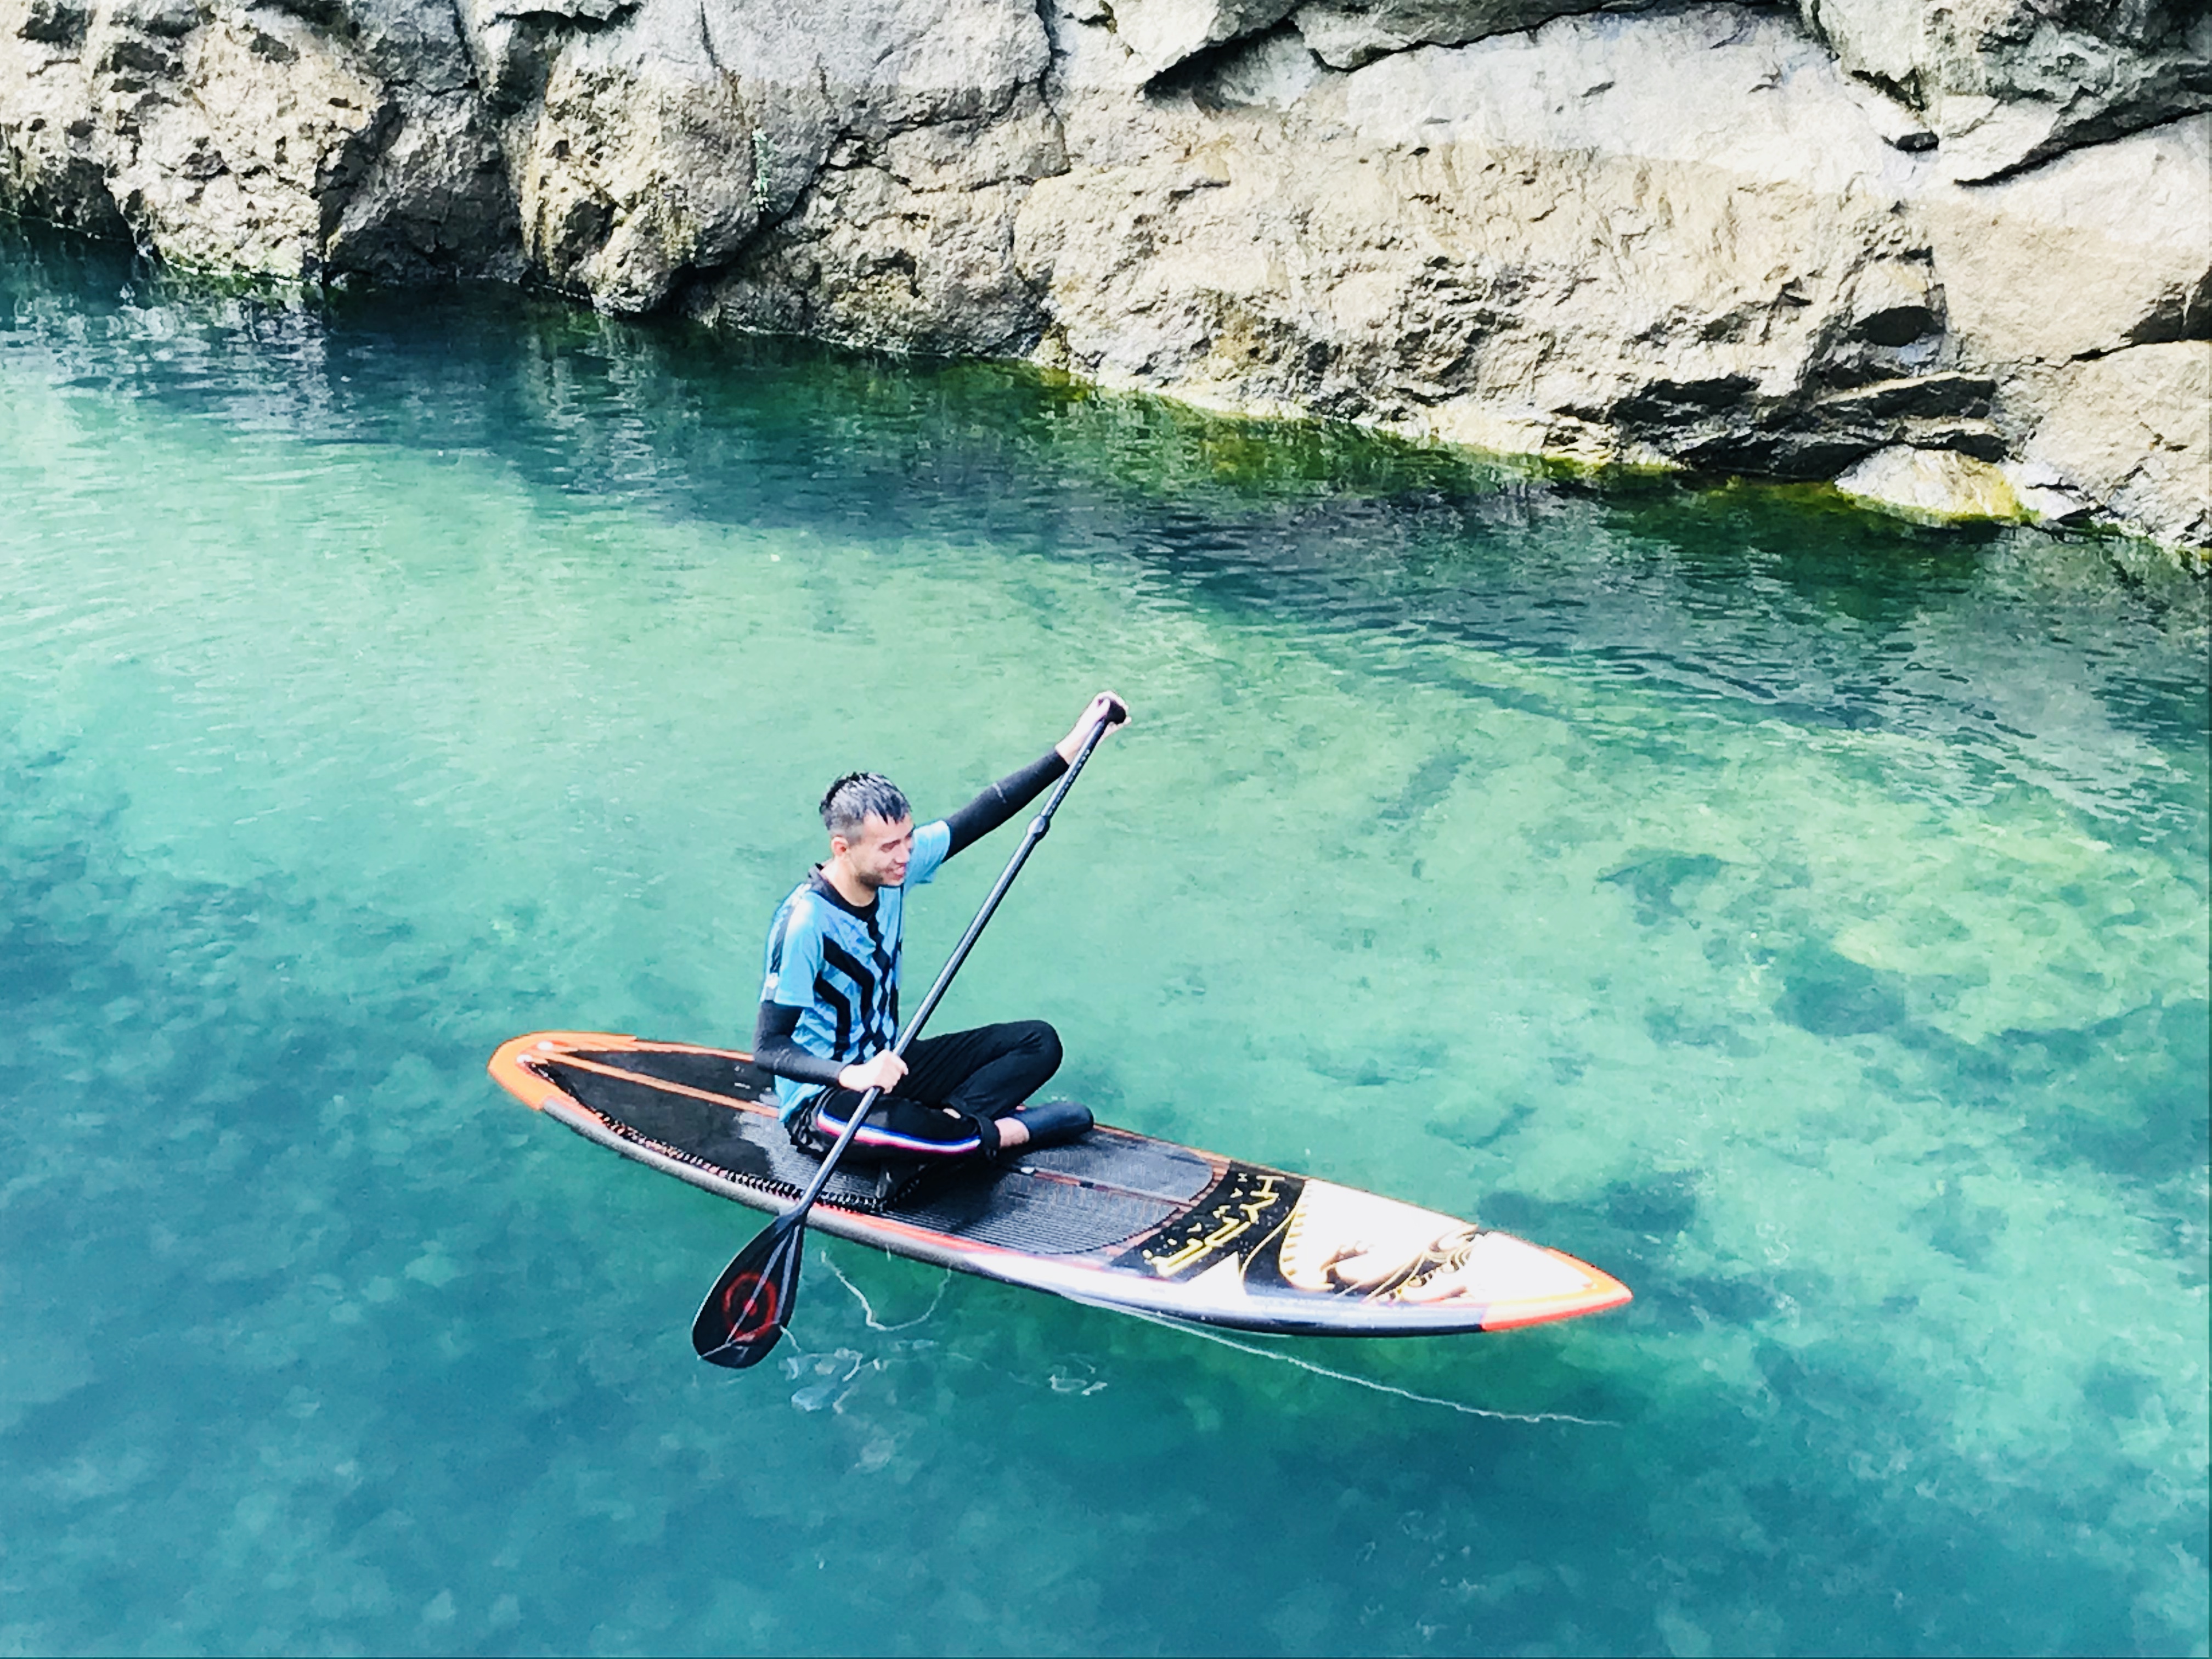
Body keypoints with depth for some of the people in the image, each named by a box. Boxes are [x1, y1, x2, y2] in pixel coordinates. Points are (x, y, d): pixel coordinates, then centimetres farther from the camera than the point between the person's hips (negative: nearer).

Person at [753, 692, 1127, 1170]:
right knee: (903, 1128, -41)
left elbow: (984, 814, -2)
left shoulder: (897, 865, -6)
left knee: (1040, 1042, -2)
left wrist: (1072, 746, -6)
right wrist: (852, 1076, -41)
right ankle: (1010, 1131, -12)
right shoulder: (804, 922, -26)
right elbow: (768, 1048, -25)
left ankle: (946, 1121, -22)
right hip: (823, 1099, -8)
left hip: (885, 1069, 8)